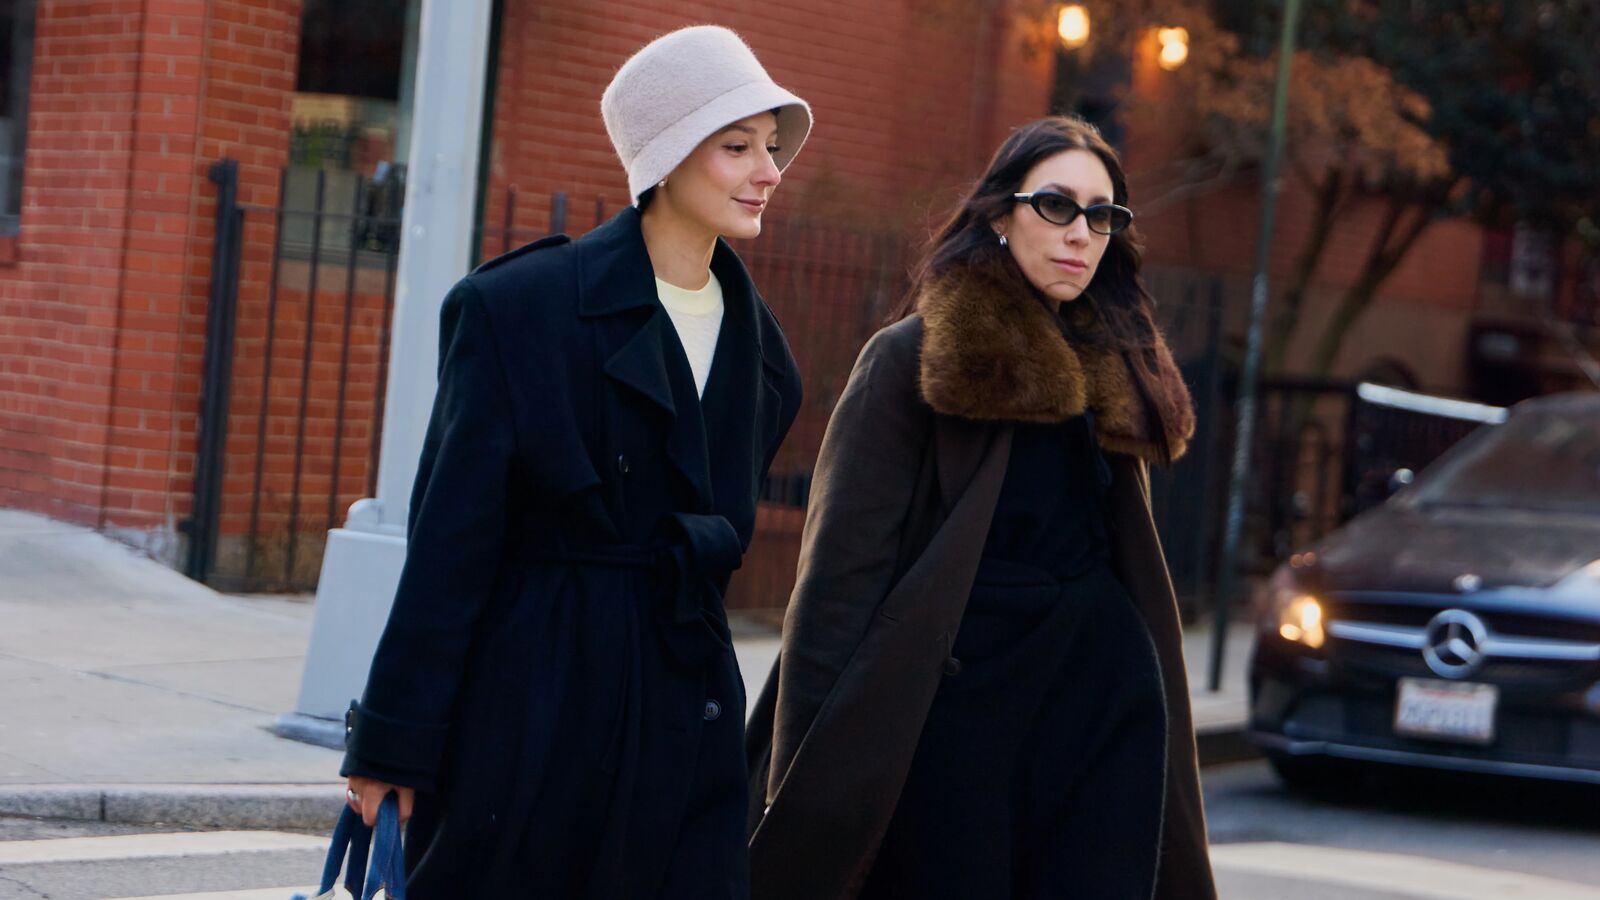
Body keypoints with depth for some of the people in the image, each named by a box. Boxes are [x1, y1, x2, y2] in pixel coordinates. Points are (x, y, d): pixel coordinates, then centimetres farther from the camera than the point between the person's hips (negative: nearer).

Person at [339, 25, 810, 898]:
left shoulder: (756, 342, 10)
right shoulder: (521, 305, -8)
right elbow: (451, 535, -9)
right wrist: (396, 743, -10)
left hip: (683, 699, 5)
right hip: (531, 697, -5)